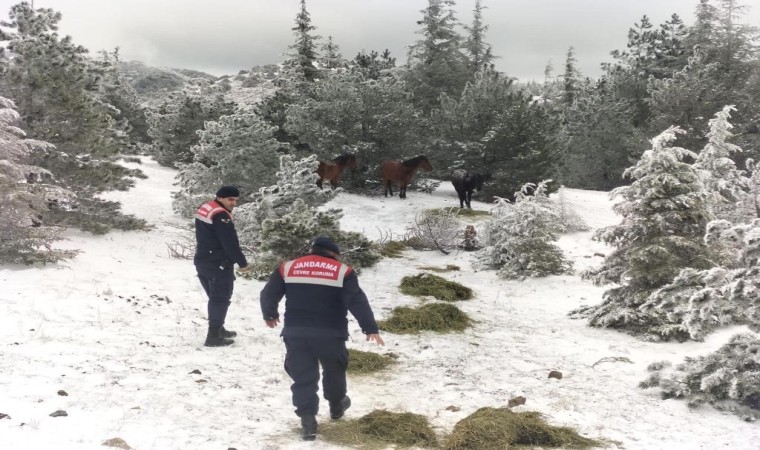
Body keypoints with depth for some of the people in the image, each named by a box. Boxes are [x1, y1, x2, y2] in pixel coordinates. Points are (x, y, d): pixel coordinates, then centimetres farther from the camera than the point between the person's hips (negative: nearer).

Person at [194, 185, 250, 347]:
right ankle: (213, 336, -3)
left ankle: (218, 329, 32)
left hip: (202, 261, 10)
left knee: (215, 297, 21)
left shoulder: (205, 208, 12)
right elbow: (230, 242, -21)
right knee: (221, 299, -2)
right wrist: (242, 262, -12)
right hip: (218, 264, -10)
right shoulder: (221, 215, -20)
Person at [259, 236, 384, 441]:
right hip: (330, 334, -1)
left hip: (296, 333, 1)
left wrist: (270, 315, 28)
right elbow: (357, 302, -7)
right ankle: (336, 405, 42)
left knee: (303, 377, 7)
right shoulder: (342, 271, 1)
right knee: (334, 370, 24)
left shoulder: (288, 268, 7)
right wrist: (370, 328, -5)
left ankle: (308, 423, 1)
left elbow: (268, 294, 10)